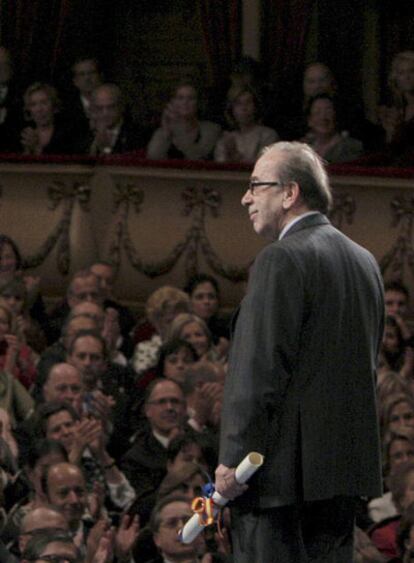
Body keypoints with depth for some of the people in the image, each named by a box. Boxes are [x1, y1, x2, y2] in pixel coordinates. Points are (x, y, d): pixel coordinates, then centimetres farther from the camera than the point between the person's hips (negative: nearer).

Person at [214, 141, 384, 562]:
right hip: (347, 466, 9)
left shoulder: (282, 260, -12)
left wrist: (234, 460, -14)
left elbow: (262, 369, -17)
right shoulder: (363, 261, 15)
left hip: (286, 467, -9)